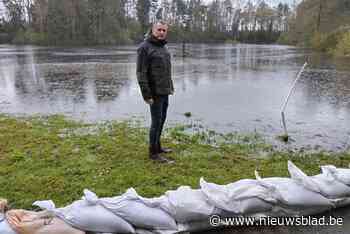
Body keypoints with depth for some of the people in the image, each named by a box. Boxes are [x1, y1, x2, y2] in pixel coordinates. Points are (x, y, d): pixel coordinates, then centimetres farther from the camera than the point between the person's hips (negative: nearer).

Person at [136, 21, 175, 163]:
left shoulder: (163, 47, 15)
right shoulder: (145, 47, -12)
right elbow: (141, 73, -17)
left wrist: (171, 87, 18)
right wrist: (146, 95, -21)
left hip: (165, 92, 9)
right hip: (155, 93, -8)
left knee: (162, 120, 15)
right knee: (156, 122, -4)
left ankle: (157, 146, 28)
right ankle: (153, 153, 7)